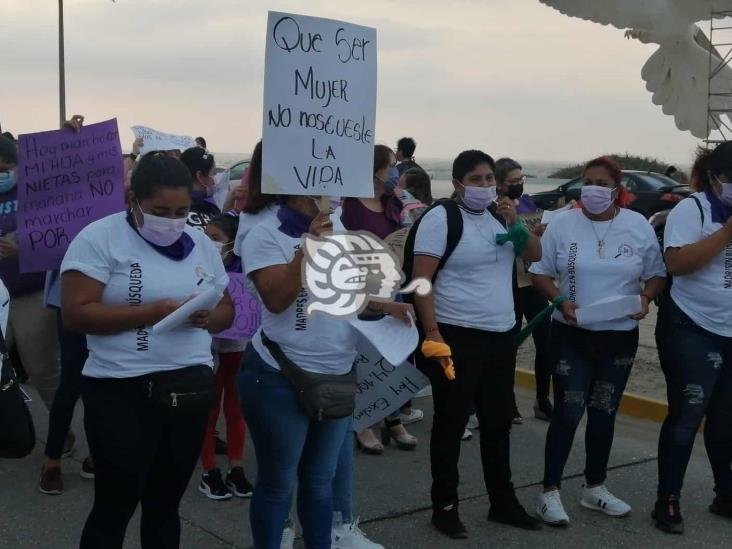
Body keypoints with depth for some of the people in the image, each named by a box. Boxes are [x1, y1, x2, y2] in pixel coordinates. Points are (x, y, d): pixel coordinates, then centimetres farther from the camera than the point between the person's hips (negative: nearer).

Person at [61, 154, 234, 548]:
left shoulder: (201, 244, 10)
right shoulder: (100, 238, -8)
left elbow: (226, 309, 16)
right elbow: (75, 313, -15)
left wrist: (207, 317, -8)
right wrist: (152, 312, -22)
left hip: (191, 388, 5)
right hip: (122, 392, -5)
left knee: (165, 503, 14)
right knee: (116, 505, 2)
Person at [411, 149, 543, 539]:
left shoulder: (499, 215, 9)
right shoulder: (441, 217, -10)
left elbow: (535, 255, 12)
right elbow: (421, 280, -14)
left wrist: (516, 225, -6)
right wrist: (432, 333, -20)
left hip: (501, 336, 7)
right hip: (456, 336, -6)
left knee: (498, 422, 15)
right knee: (450, 424, 3)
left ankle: (503, 502, 28)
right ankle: (445, 507, 16)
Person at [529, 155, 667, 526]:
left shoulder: (639, 226, -2)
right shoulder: (562, 224, -6)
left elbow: (657, 273, 7)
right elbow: (540, 272, -1)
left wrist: (646, 296, -14)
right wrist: (560, 300, -18)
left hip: (620, 336, 2)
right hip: (572, 335, -2)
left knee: (604, 413, 13)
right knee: (568, 412, -4)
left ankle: (595, 488, 27)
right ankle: (550, 491, 8)